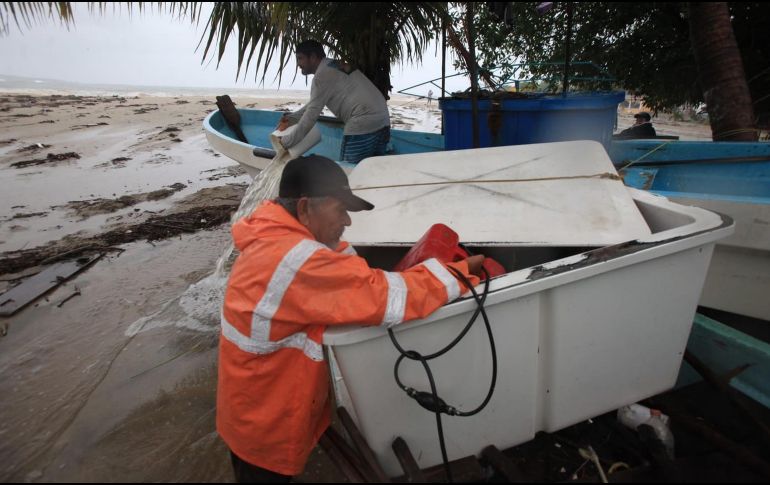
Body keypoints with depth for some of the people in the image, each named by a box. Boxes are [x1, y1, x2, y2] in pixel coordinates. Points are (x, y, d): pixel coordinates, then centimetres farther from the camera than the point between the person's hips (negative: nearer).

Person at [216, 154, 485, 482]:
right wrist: (460, 272, -21)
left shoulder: (275, 236, -4)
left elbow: (348, 273, 0)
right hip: (265, 428, -8)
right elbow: (386, 297, -34)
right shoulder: (299, 261, -34)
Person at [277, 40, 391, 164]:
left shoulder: (323, 74, -5)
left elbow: (311, 115, -8)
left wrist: (286, 142, 0)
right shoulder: (334, 67, 24)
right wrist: (291, 118, 22)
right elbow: (314, 104, 29)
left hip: (362, 126, -9)